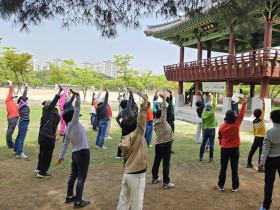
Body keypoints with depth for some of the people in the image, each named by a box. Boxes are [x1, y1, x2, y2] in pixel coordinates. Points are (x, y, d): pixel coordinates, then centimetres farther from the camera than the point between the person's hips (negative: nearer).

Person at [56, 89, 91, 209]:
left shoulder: (67, 129, 9)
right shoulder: (74, 123, -11)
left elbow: (65, 144, 13)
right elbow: (77, 109, -23)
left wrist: (61, 156, 19)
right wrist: (77, 96, -28)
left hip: (75, 153, 8)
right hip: (83, 152, -8)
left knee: (73, 175, 20)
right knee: (81, 178, -1)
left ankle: (69, 196, 33)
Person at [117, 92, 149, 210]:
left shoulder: (125, 139, 3)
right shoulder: (135, 136, -18)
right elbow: (141, 121, -28)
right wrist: (145, 103, -29)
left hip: (127, 174, 8)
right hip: (137, 175, -7)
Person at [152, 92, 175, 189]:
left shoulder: (156, 123, 6)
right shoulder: (162, 121, -13)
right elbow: (164, 109, -16)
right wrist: (164, 98, -16)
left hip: (158, 144, 8)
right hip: (166, 144, -8)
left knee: (156, 161, 16)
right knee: (166, 163, -3)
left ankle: (155, 178, 28)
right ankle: (166, 182, 1)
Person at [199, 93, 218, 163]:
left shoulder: (203, 114, 0)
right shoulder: (212, 112, -12)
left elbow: (203, 123, 6)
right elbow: (214, 104, -3)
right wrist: (213, 97, 9)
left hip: (205, 129, 4)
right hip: (212, 129, -4)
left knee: (203, 143, 11)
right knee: (211, 144, 1)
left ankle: (201, 157, 18)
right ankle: (211, 158, 4)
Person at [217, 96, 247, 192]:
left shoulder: (222, 126, -7)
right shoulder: (237, 123, -12)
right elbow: (242, 113, -2)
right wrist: (244, 102, 6)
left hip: (224, 149, 1)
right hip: (235, 149, -1)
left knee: (223, 168, 9)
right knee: (234, 168, 8)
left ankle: (221, 185, 15)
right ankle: (235, 186, 16)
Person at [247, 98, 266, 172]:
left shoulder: (254, 121, 4)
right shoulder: (261, 119, -14)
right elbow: (263, 110, -16)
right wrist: (263, 101, -16)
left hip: (256, 138, 7)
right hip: (262, 138, -7)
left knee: (252, 151, 16)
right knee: (261, 153, -4)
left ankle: (249, 163, 28)